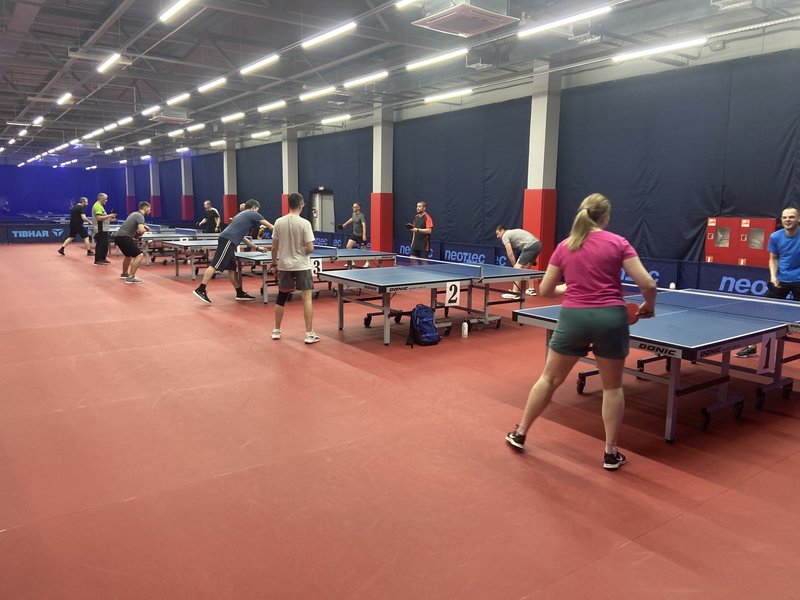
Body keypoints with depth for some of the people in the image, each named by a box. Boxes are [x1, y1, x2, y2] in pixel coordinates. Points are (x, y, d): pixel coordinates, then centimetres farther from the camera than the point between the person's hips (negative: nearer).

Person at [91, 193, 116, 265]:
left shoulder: (100, 206, 17)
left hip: (103, 229, 11)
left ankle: (103, 258, 24)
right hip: (100, 230, -11)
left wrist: (109, 218, 14)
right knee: (100, 245, -5)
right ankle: (97, 260, 0)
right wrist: (109, 216, -21)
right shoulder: (97, 206, -16)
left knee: (105, 244, 16)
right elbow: (99, 218, -26)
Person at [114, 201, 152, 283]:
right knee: (139, 255, -14)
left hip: (118, 237, 10)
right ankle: (131, 277, -19)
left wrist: (143, 226, 18)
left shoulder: (135, 214, 18)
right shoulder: (140, 216, -11)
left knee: (129, 255, 31)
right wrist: (145, 229, -2)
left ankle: (124, 274, 48)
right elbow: (141, 230, -26)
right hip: (123, 237, -10)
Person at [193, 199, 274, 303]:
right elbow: (270, 226, 11)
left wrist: (256, 247, 36)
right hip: (228, 240, -9)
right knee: (215, 265, -13)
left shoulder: (242, 215, 31)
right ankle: (200, 289, -17)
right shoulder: (252, 214, 8)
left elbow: (241, 237, 34)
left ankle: (240, 293, 14)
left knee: (232, 268, 10)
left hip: (227, 240, 9)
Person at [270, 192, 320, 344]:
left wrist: (274, 264, 16)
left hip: (284, 265, 4)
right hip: (302, 266, -4)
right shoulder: (304, 223, -12)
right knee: (307, 298, 0)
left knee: (281, 297, 16)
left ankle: (276, 331, 24)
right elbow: (310, 248, -14)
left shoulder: (279, 222, -1)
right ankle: (309, 334, -2)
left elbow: (274, 247, 4)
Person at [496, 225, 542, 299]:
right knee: (527, 267, 26)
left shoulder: (505, 236, 2)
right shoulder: (512, 232, 29)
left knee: (518, 268, -11)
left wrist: (515, 266, 0)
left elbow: (510, 253, -6)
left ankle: (514, 293, -19)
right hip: (537, 244, 10)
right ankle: (531, 289, 31)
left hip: (530, 246, -10)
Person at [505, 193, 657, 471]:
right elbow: (647, 284, -5)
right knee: (612, 386, 15)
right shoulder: (618, 243, 1)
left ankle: (520, 434, 28)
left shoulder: (564, 246, 7)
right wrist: (649, 305, 15)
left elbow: (545, 290, 11)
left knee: (549, 378, 17)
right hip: (610, 317, -1)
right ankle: (611, 453, 21)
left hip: (573, 317, 2)